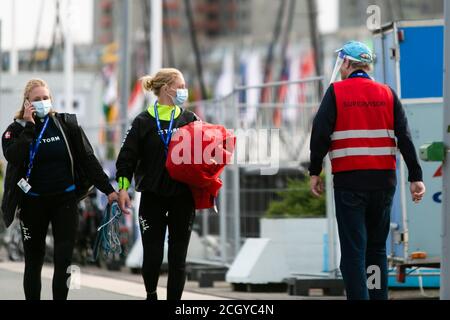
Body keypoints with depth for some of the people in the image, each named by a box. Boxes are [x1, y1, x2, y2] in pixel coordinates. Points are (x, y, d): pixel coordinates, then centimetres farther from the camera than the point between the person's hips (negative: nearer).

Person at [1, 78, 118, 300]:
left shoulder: (66, 123, 1)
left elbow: (87, 158, 2)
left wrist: (108, 189, -1)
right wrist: (28, 126, -19)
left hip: (65, 199, 0)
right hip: (33, 203, 0)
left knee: (64, 260, -6)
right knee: (33, 262, 7)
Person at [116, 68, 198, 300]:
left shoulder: (189, 120, 6)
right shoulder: (144, 122, -1)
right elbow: (127, 157, -2)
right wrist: (122, 187, -10)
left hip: (183, 198, 2)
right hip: (152, 197, -2)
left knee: (178, 256, 3)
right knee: (152, 254, 1)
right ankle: (151, 295, 26)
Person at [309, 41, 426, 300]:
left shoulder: (336, 92, -1)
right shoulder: (387, 94, 8)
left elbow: (320, 134, -6)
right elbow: (405, 138, 4)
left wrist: (315, 172, 3)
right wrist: (415, 177, 4)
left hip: (349, 180, -3)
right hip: (383, 180, 3)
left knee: (354, 249, -3)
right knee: (377, 248, 14)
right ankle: (379, 297, 12)